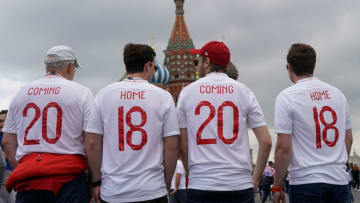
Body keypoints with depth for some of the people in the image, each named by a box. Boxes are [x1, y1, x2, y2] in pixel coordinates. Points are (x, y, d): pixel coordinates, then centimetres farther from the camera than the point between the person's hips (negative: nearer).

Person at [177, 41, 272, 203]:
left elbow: (182, 146, 5)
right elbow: (266, 142, 1)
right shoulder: (243, 91, 5)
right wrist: (256, 179, 11)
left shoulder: (187, 92, 5)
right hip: (240, 185, 1)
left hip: (200, 187, 0)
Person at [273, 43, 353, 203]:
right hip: (340, 181, 5)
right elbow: (348, 138, 15)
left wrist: (277, 185, -2)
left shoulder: (286, 97, -8)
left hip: (305, 182, -5)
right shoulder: (338, 94, 9)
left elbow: (283, 147, -11)